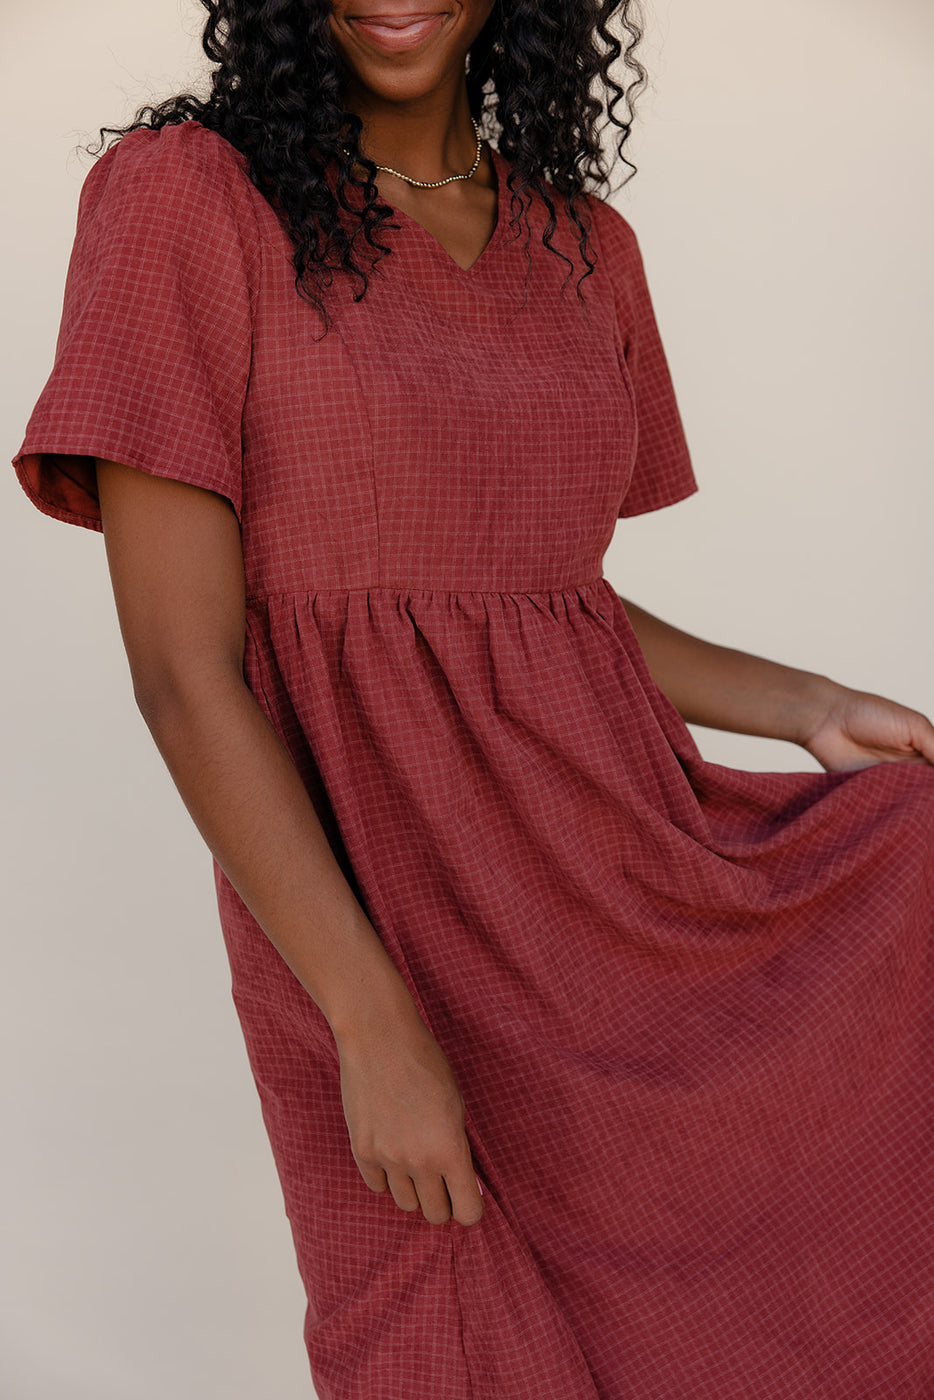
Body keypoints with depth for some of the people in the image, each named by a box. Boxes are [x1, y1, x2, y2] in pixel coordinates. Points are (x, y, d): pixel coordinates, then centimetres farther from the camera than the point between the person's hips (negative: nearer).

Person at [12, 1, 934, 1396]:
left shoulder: (582, 246, 8)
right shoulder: (181, 196, -10)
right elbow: (181, 669, -15)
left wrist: (817, 710, 3)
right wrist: (376, 1027, -18)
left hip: (621, 866, 5)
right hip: (369, 922, -4)